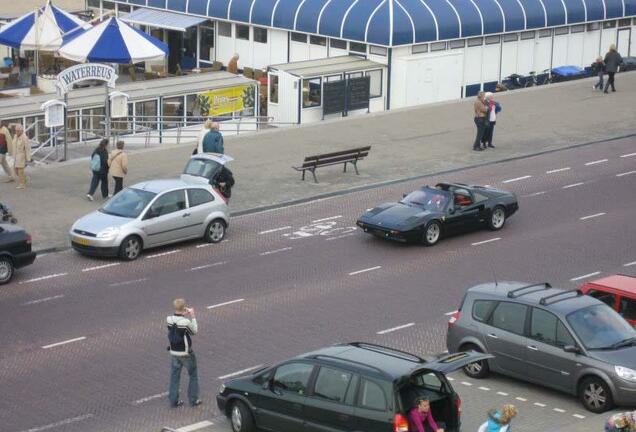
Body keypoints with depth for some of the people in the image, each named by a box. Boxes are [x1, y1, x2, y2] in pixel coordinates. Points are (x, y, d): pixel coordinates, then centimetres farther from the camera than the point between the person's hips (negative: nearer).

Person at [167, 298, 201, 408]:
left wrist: (184, 315, 5)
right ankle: (193, 399, 19)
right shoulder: (186, 322, -25)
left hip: (174, 352, 5)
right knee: (193, 375, 14)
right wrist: (192, 316, -5)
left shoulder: (169, 320, -10)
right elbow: (195, 331, -7)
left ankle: (173, 400, 17)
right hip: (186, 353, -4)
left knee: (174, 376, 15)